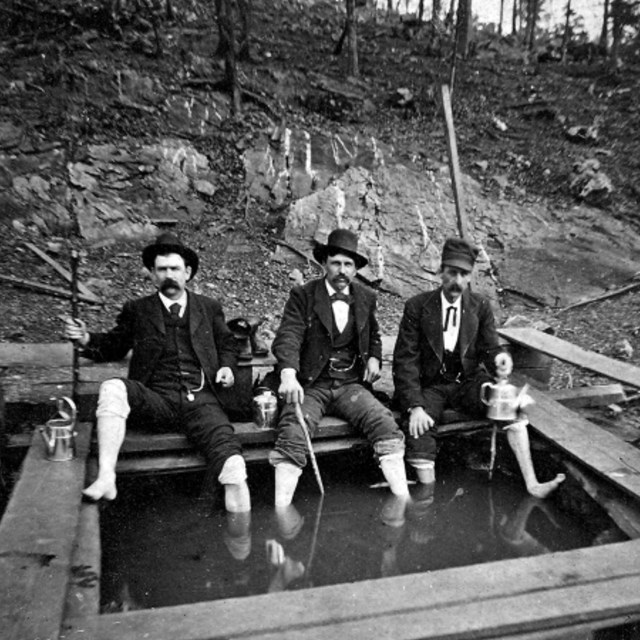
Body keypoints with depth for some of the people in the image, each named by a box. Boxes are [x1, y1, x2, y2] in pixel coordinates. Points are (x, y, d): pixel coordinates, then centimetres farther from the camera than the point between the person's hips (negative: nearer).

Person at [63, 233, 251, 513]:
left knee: (224, 444, -25)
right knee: (113, 388, -29)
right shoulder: (137, 309, 17)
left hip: (200, 399, 0)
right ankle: (105, 478, -30)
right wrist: (86, 339, 1)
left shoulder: (209, 308, 19)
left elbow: (227, 342, 27)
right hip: (156, 399, 0)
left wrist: (226, 366, 7)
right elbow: (114, 346, 20)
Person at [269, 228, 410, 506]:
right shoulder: (302, 295, -1)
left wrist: (374, 357, 7)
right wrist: (288, 374, -34)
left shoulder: (366, 298, 12)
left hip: (351, 386, 3)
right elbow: (288, 336, -15)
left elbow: (374, 335, 29)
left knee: (386, 426, -22)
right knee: (291, 435, -29)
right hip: (310, 386, -3)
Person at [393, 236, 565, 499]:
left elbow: (489, 347, 6)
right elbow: (405, 360, -9)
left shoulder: (480, 306, 2)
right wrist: (415, 406, -21)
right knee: (418, 432, -28)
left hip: (468, 382, 2)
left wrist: (499, 357, -21)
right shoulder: (418, 306, -7)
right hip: (430, 386, -2)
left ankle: (531, 485, -20)